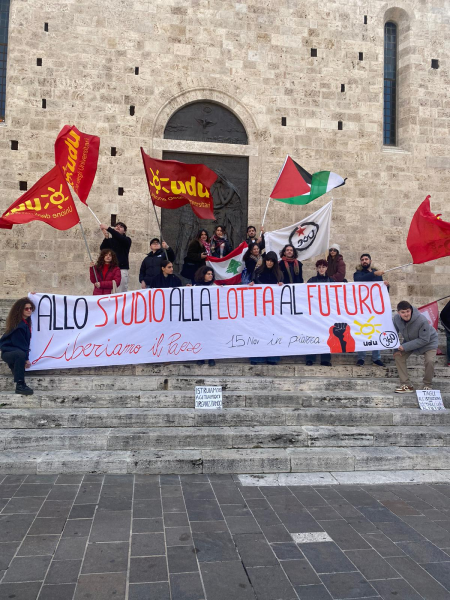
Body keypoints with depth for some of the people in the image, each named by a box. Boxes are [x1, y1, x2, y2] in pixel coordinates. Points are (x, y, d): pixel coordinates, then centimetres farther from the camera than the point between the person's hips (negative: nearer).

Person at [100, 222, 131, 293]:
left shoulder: (127, 240, 11)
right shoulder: (110, 240, 17)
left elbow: (120, 238, -12)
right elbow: (102, 248, 0)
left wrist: (108, 228, -20)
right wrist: (106, 238, -17)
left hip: (122, 269, -2)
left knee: (121, 291, -9)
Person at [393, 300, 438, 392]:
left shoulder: (422, 320, -36)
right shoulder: (396, 318, -20)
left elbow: (424, 340, -30)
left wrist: (405, 347, -34)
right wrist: (396, 348, -16)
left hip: (429, 342, -5)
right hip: (410, 341, 5)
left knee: (429, 361, -24)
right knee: (398, 356, -10)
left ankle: (427, 385, 3)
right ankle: (406, 385, -2)